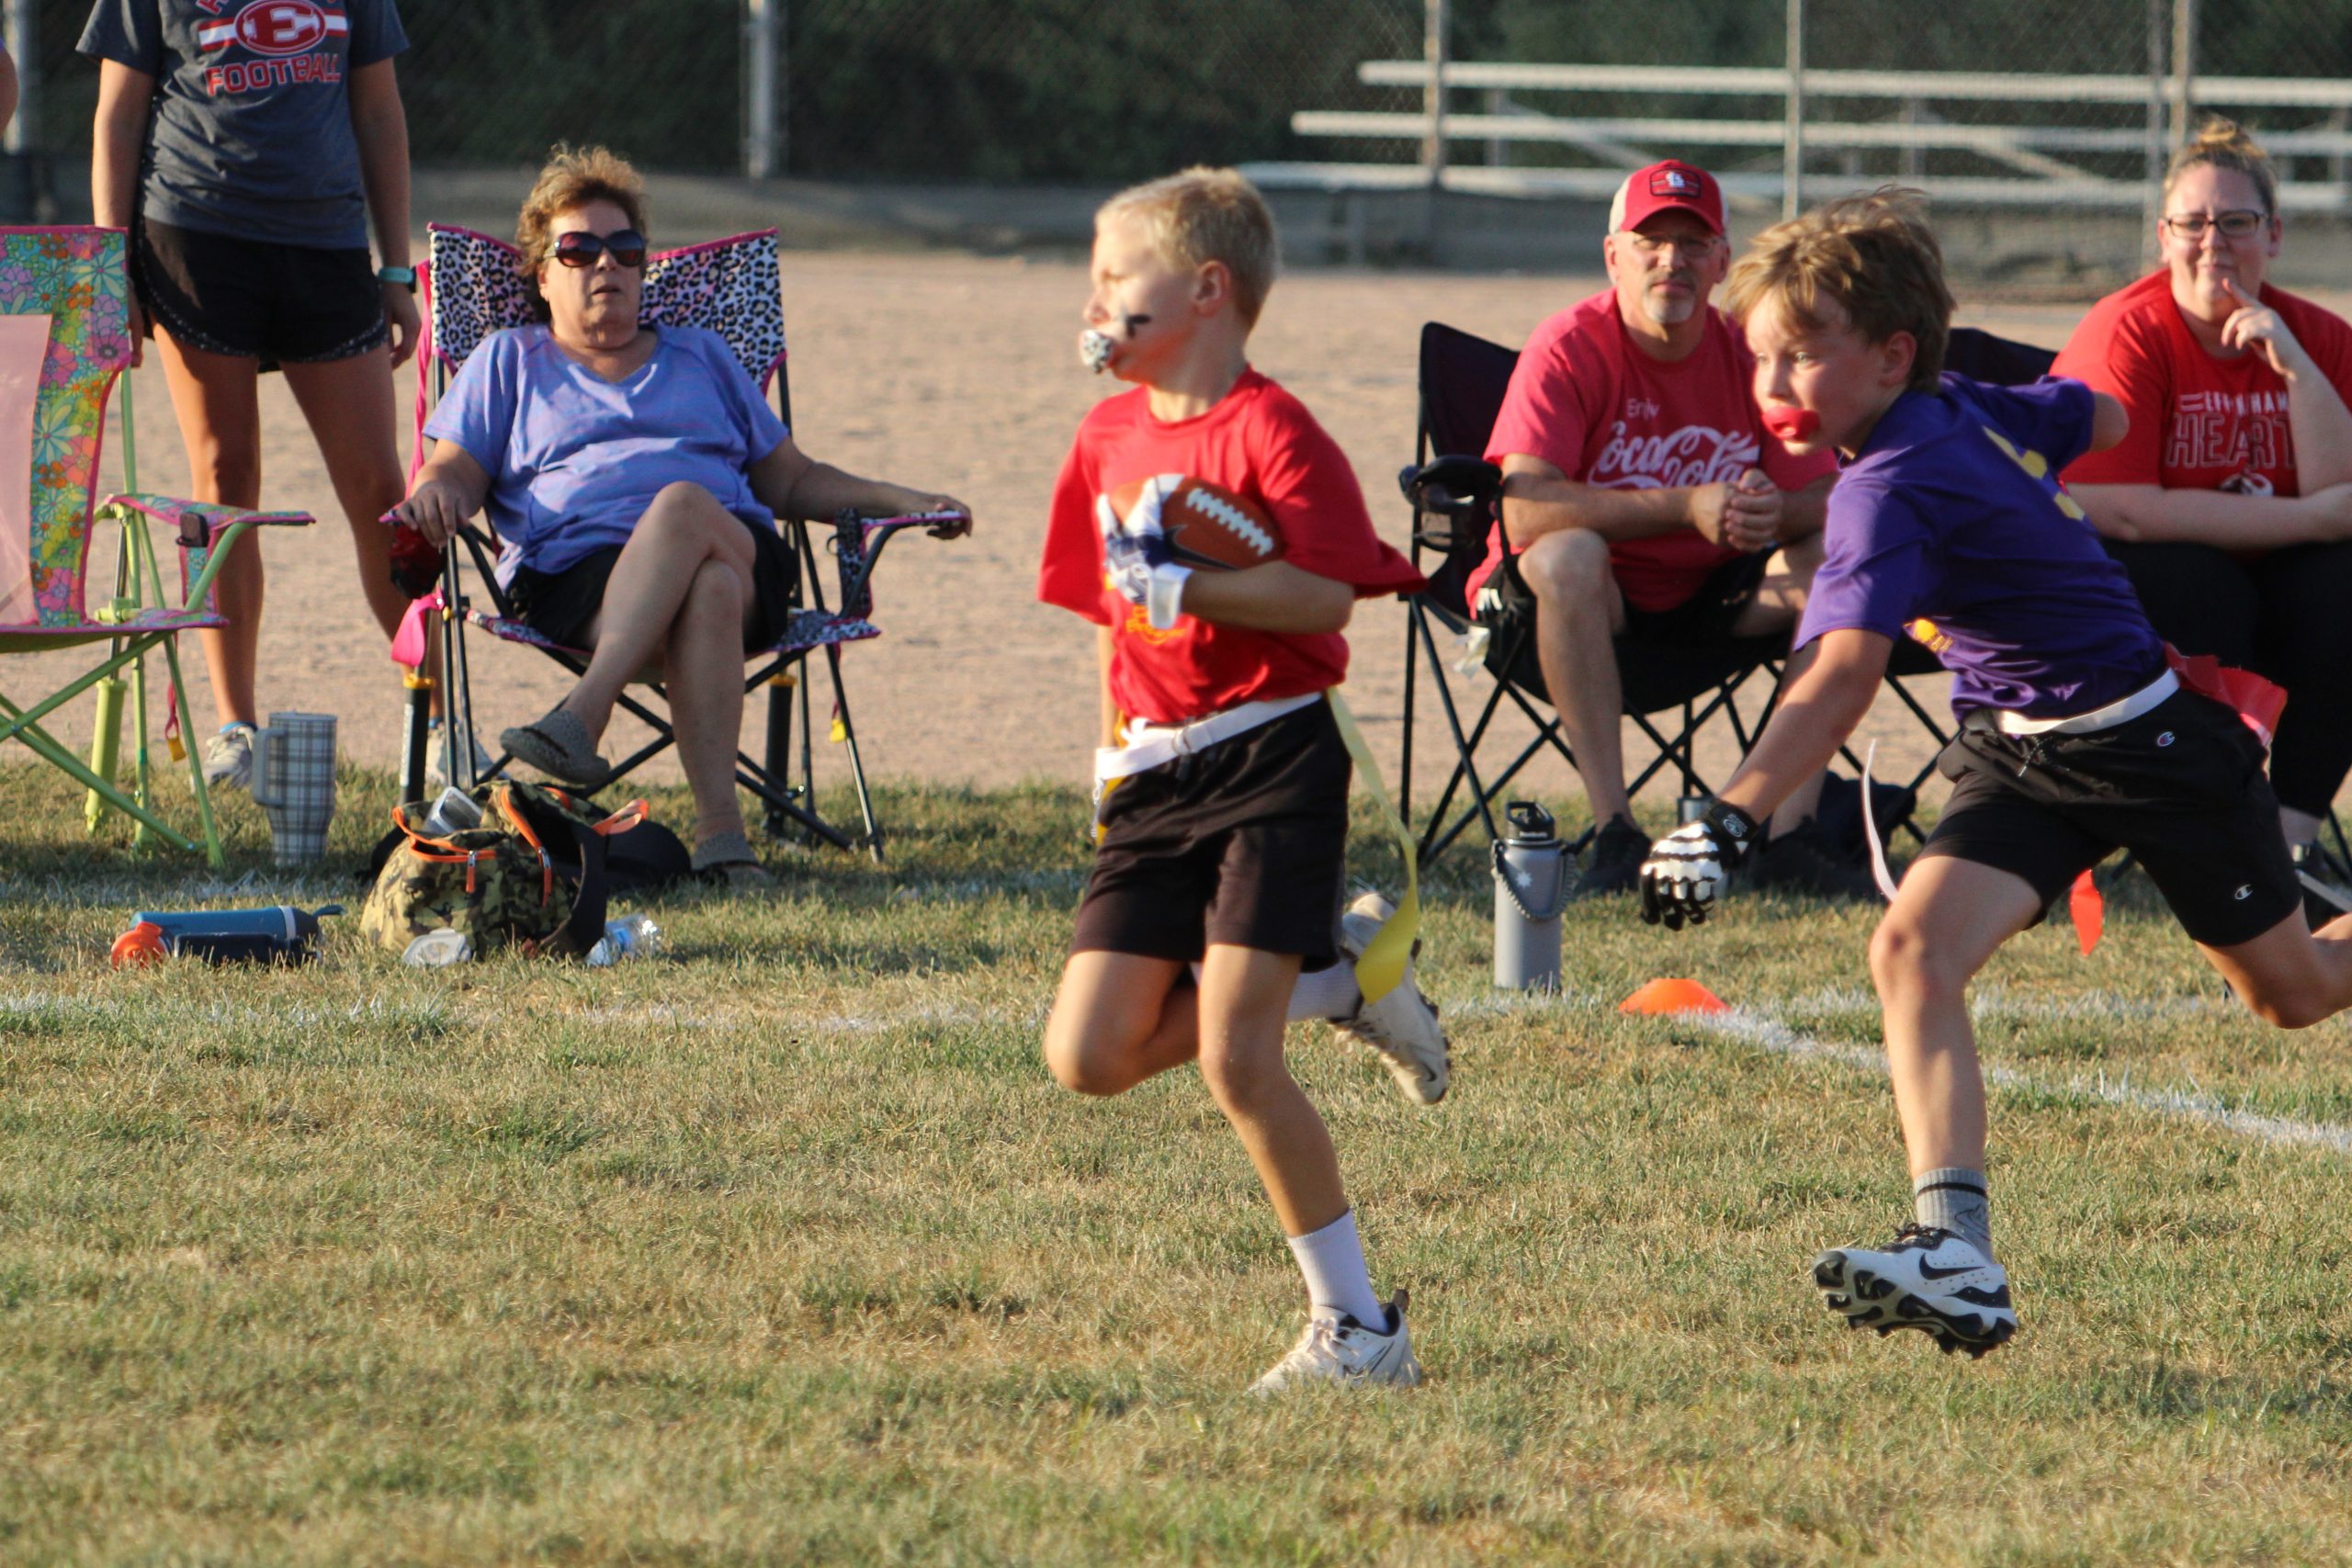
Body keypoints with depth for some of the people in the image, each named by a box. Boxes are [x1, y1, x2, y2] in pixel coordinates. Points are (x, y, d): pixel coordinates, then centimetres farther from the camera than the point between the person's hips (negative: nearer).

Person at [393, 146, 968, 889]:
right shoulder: (510, 362, 28)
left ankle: (582, 716, -53)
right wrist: (435, 495, -10)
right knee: (706, 591, -39)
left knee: (682, 504, -39)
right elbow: (456, 472, 15)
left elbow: (792, 480, 31)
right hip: (578, 571, -2)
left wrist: (901, 500, 17)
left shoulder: (702, 358, 34)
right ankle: (719, 825, -55)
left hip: (740, 555, 2)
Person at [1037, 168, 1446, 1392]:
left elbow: (1325, 595, -20)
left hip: (1271, 761, -8)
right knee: (1089, 1058, -1)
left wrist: (1181, 588, -24)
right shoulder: (1109, 435, 13)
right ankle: (1331, 980, 17)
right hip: (1156, 780, 8)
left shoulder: (1271, 432, -11)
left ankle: (1357, 1325, -5)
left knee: (1235, 1064, -16)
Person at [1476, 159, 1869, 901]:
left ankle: (1790, 835, -20)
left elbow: (1826, 500, -6)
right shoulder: (1569, 349, -16)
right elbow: (1524, 506, -30)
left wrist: (1776, 512, -32)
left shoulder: (1751, 353, -2)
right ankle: (1614, 835, -37)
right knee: (1566, 555, -36)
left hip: (1704, 599, 5)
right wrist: (1687, 508, -34)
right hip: (1592, 592, -5)